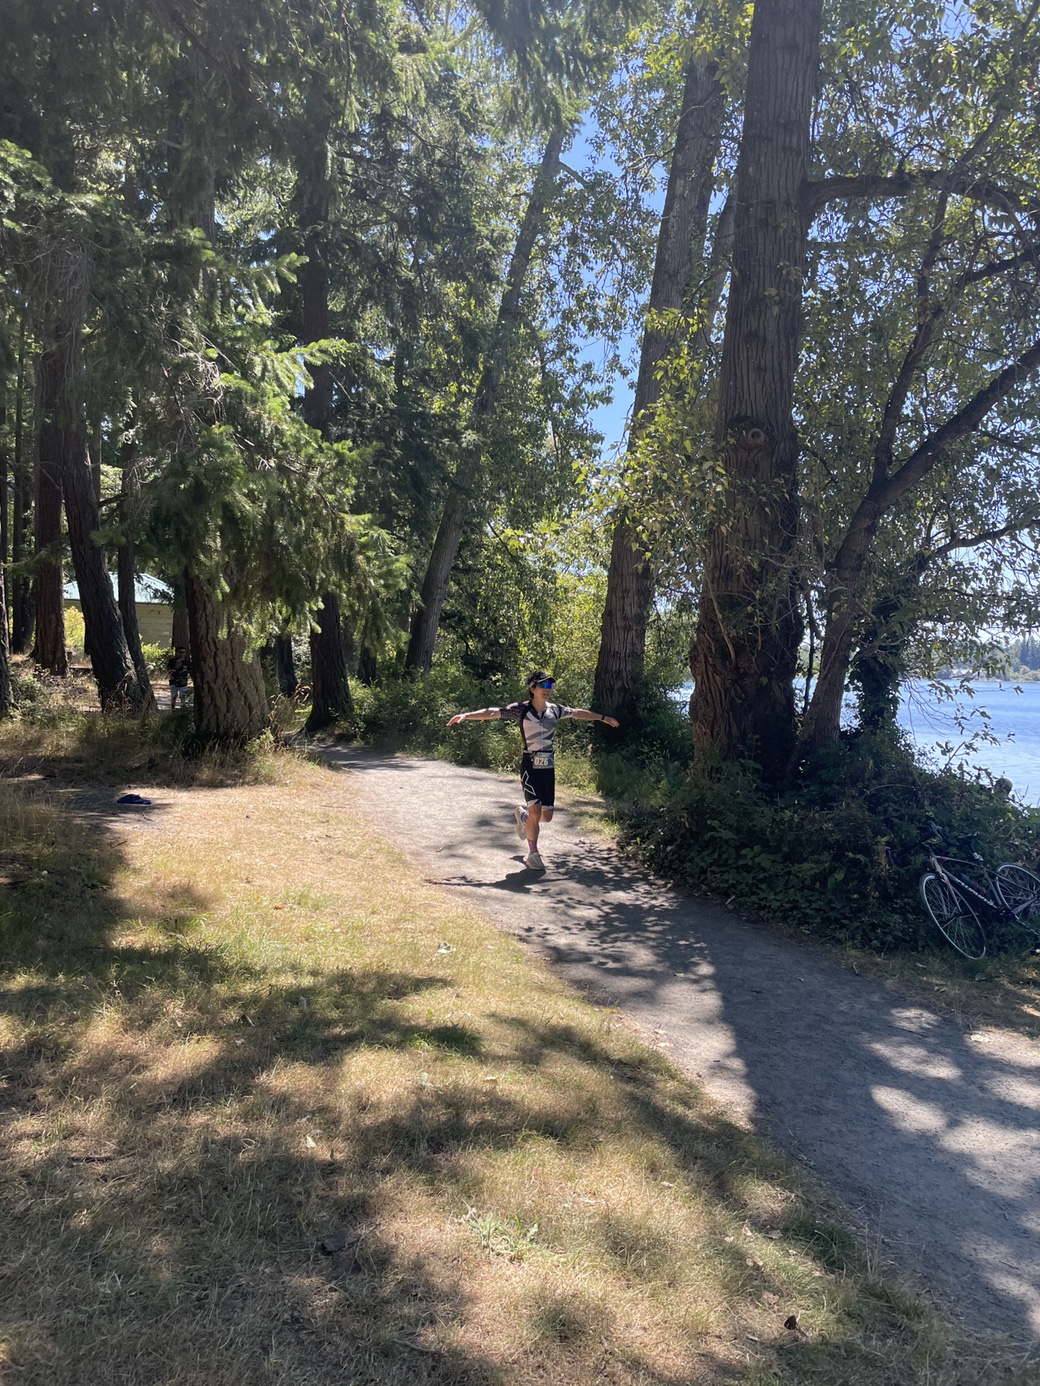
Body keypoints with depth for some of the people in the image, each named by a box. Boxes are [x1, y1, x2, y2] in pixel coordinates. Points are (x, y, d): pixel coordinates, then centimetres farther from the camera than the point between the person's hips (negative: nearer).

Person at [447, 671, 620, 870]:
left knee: (547, 815, 7)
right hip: (530, 766, -5)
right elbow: (492, 713, -17)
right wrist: (466, 715, -28)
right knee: (536, 811, -11)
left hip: (548, 767, 5)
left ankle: (522, 814, 41)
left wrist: (603, 718, 31)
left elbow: (578, 713, 20)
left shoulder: (555, 710, 5)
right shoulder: (521, 710, -9)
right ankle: (532, 854, 9)